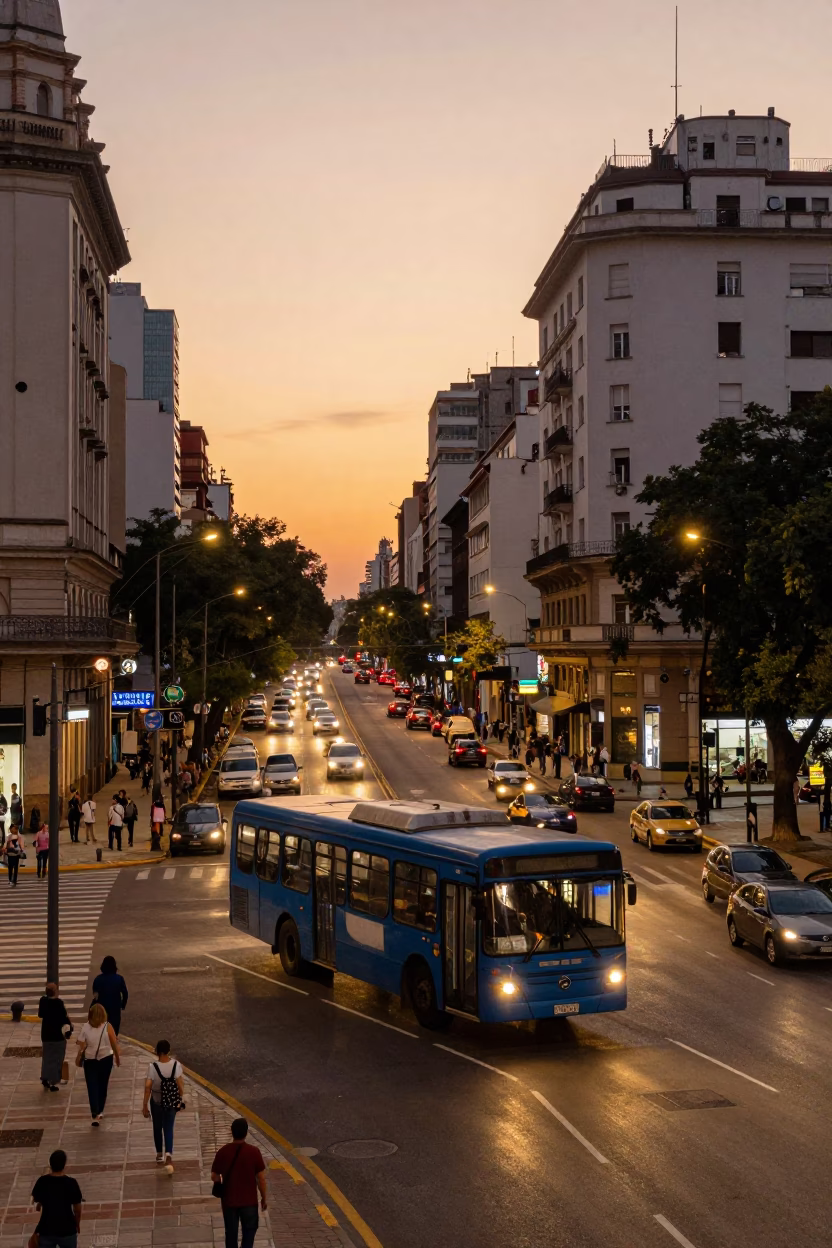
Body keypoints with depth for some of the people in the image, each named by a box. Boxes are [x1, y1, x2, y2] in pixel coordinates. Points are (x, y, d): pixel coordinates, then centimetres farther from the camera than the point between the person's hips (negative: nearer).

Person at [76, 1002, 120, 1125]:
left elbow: (81, 1046, -11)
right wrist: (118, 1057, 7)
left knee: (92, 1087, 3)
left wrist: (79, 1057, 7)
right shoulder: (107, 1027, -13)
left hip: (90, 1061, -1)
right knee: (103, 1085, 18)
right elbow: (114, 1044, -7)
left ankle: (95, 1115, -8)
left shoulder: (85, 1027, -13)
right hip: (106, 1059, 1)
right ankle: (100, 1111, 30)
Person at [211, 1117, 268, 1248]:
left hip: (229, 1200, 1)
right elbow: (261, 1178, -10)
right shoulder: (254, 1152, -16)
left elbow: (214, 1177, -3)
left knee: (231, 1232, 16)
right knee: (249, 1230, 16)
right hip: (249, 1200, -1)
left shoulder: (223, 1152, -11)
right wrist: (264, 1198, 4)